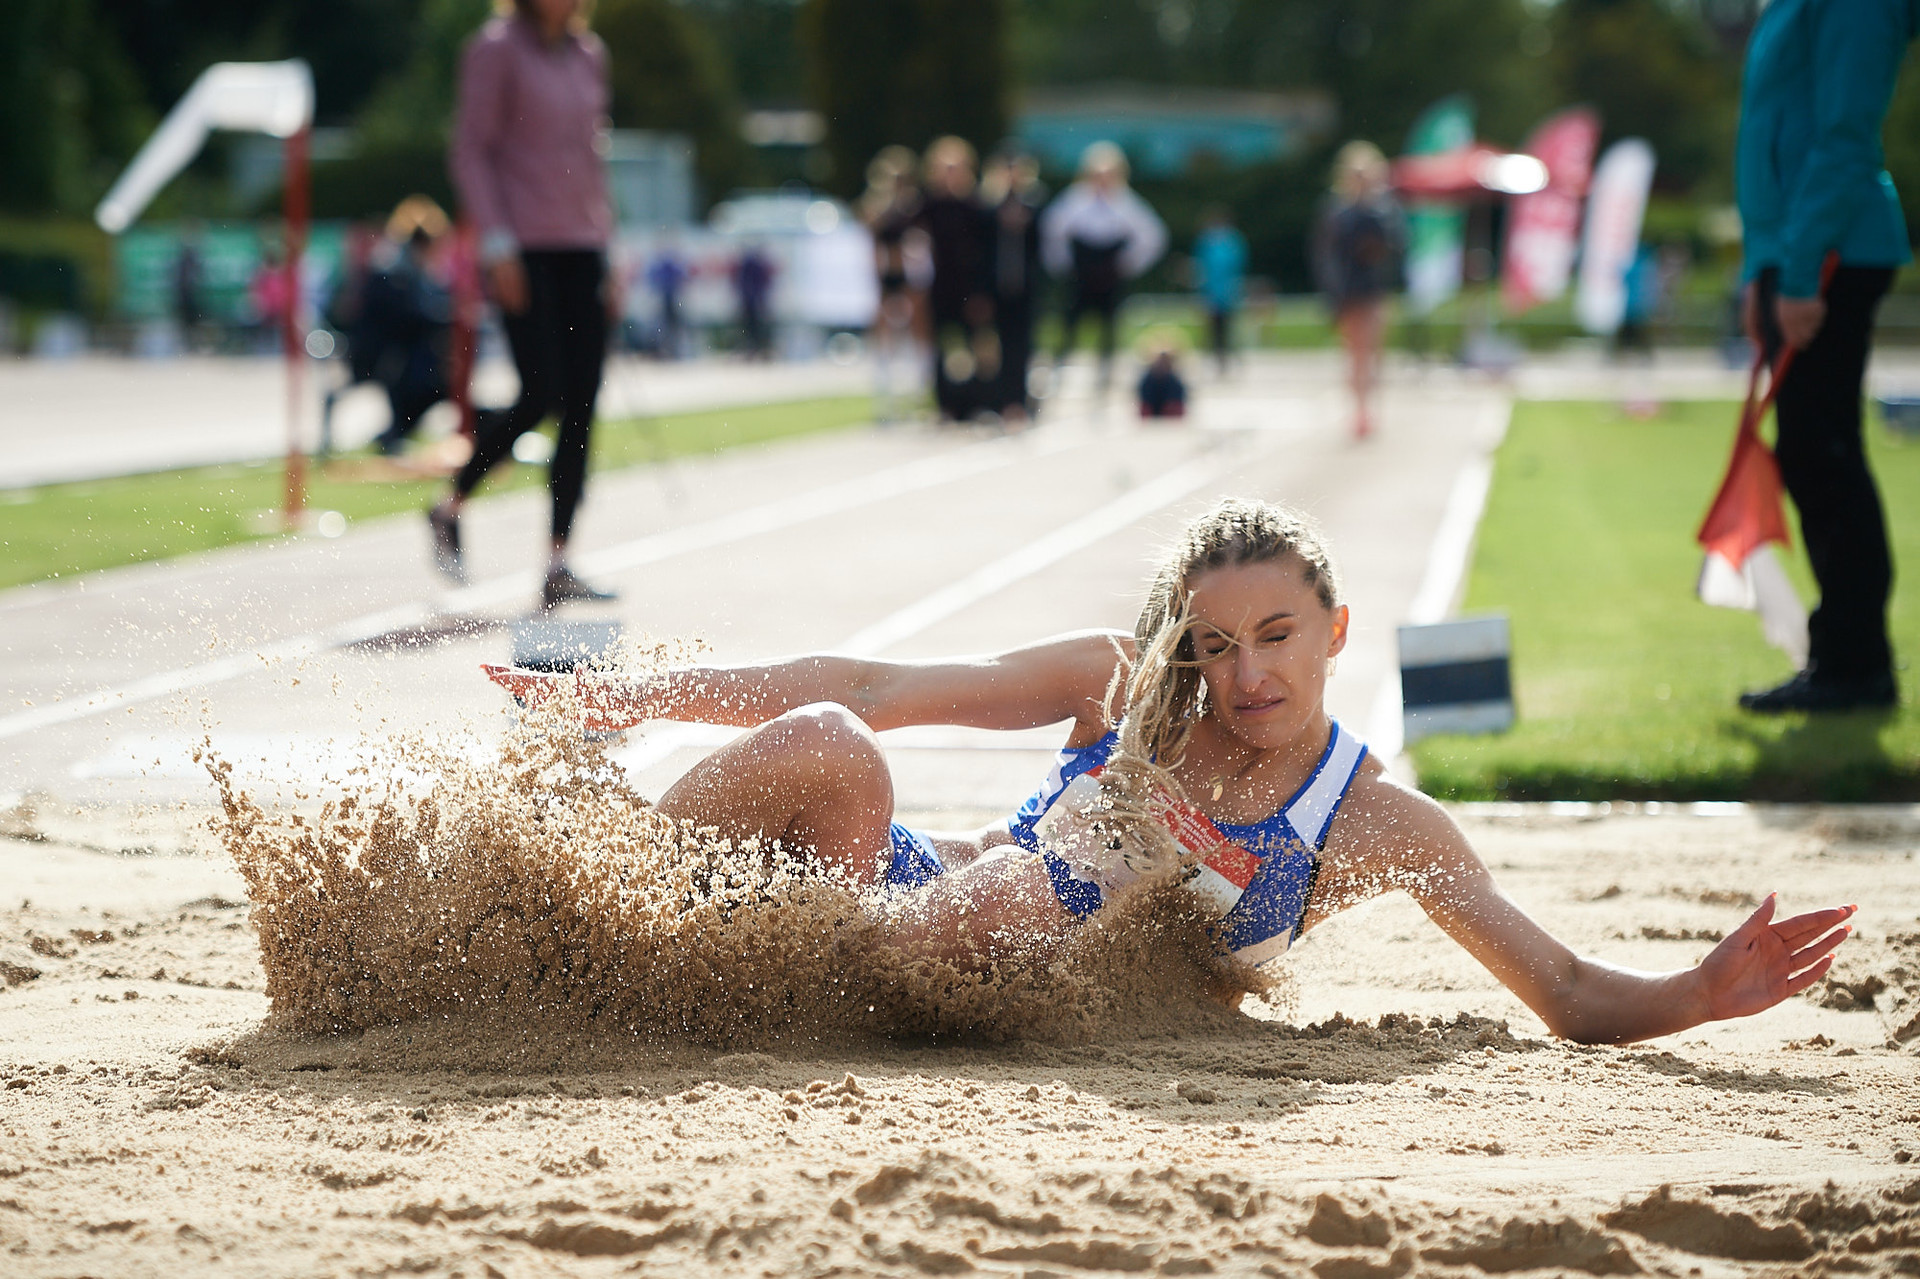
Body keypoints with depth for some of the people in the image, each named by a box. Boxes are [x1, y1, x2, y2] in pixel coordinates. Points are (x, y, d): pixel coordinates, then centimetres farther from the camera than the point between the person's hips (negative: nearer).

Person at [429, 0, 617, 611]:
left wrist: (608, 254, 16)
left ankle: (558, 566, 1)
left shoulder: (588, 53, 15)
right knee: (540, 396, -14)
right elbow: (470, 152, -6)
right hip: (525, 249, -6)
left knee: (580, 409, -1)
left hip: (581, 248, 6)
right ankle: (450, 508, 9)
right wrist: (497, 242, -15)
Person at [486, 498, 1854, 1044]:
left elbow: (1571, 995, -6)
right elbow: (871, 684, 2)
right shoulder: (1118, 688, 1)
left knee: (1012, 908, -36)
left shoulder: (1381, 824, -4)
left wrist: (1698, 995, -28)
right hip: (894, 888, 1)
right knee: (826, 744, -28)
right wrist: (636, 694, -2)